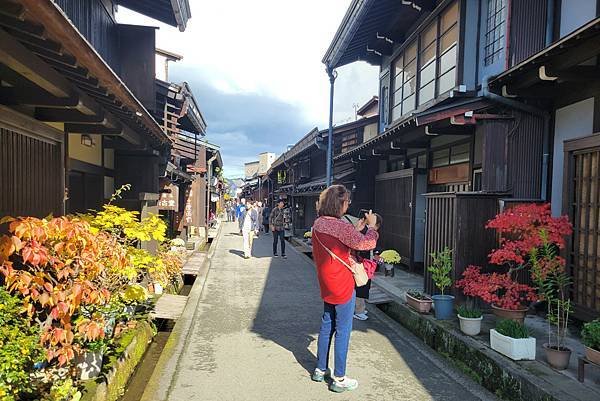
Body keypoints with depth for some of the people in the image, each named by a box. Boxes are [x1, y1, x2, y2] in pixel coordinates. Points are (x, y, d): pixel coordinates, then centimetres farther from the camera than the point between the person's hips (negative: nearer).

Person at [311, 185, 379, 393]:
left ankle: (320, 370, 31)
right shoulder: (341, 226, -24)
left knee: (326, 326, 19)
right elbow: (367, 244, -19)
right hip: (343, 286, -8)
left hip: (326, 286, 8)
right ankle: (339, 379, 15)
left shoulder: (318, 223, 2)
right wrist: (371, 226, -4)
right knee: (343, 331, 4)